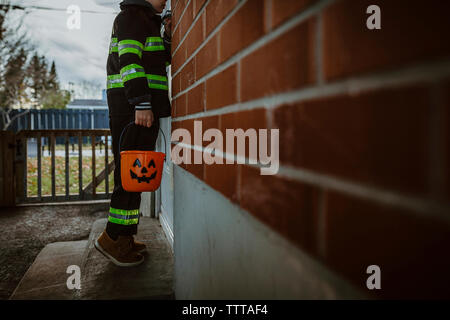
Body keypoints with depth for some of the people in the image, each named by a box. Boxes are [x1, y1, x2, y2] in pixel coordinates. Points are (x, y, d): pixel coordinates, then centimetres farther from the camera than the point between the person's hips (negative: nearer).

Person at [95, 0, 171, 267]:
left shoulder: (148, 22, 29)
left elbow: (162, 60, 32)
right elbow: (129, 61, -17)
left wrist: (168, 36, 18)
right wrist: (142, 104, -26)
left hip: (143, 105, 10)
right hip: (134, 105, -10)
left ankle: (125, 237, 15)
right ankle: (113, 237, -3)